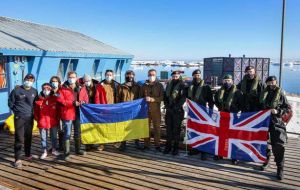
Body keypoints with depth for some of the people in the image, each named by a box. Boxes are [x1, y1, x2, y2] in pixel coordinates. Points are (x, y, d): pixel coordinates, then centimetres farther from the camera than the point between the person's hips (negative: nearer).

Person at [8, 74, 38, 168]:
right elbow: (10, 102, 2)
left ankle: (27, 154, 29)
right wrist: (16, 111, 6)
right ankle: (17, 159, 0)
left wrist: (32, 111, 11)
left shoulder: (34, 91, 3)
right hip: (19, 117, -3)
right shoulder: (17, 90, -7)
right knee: (19, 138, -6)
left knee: (28, 137, 13)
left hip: (30, 117, 4)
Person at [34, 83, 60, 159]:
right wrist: (37, 119, 1)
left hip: (53, 122, 0)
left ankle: (54, 150, 29)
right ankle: (44, 152, 22)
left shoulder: (55, 99, -2)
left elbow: (58, 110, 3)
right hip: (42, 122, 0)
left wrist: (58, 119, 2)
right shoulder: (39, 100, -3)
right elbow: (36, 111, 5)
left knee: (54, 136, 13)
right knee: (43, 137, 9)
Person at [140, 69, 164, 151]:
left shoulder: (159, 85, 6)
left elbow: (162, 97, -1)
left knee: (157, 127, 0)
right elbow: (141, 97, 16)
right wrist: (145, 99, -5)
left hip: (156, 109, -2)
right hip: (146, 109, 2)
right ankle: (146, 144, 10)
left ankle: (157, 145, 7)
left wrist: (153, 99, -14)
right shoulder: (144, 85, 12)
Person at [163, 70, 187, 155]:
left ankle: (176, 147, 8)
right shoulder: (169, 84, 13)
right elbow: (165, 96, 13)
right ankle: (168, 146, 16)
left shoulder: (182, 86, -2)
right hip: (168, 110, 4)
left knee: (176, 129, 0)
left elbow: (183, 98, -10)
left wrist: (175, 107, -15)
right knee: (168, 128, 7)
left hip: (178, 111, -4)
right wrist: (167, 106, -1)